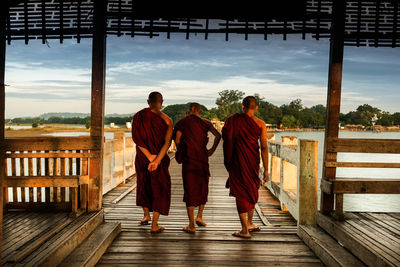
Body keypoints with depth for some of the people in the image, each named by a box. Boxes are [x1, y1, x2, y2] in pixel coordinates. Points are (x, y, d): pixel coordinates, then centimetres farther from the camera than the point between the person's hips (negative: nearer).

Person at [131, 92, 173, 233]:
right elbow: (167, 143, -18)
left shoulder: (137, 116, -5)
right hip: (160, 159, -2)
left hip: (141, 158, 2)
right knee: (159, 189, 10)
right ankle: (154, 225, 10)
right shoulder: (167, 120, -9)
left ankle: (146, 215, 39)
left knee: (143, 184, 25)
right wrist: (157, 161, -22)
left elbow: (136, 139, -13)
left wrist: (150, 157, -16)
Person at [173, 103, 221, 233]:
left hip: (188, 159, -1)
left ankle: (191, 225, 4)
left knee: (190, 190, 2)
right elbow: (218, 135, -5)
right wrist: (212, 150, 6)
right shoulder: (205, 123, 6)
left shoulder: (182, 122, 2)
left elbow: (177, 141, -5)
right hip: (203, 158, 2)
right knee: (203, 188, 20)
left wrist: (181, 153, 12)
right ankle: (199, 216, 17)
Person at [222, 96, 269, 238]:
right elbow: (264, 147, -5)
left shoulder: (231, 120, -5)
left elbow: (224, 138, 5)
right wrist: (266, 169, -2)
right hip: (253, 162, 2)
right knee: (252, 190, 21)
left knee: (241, 193, 5)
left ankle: (245, 230, 7)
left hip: (237, 161, -2)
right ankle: (249, 223, 36)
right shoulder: (260, 124, -3)